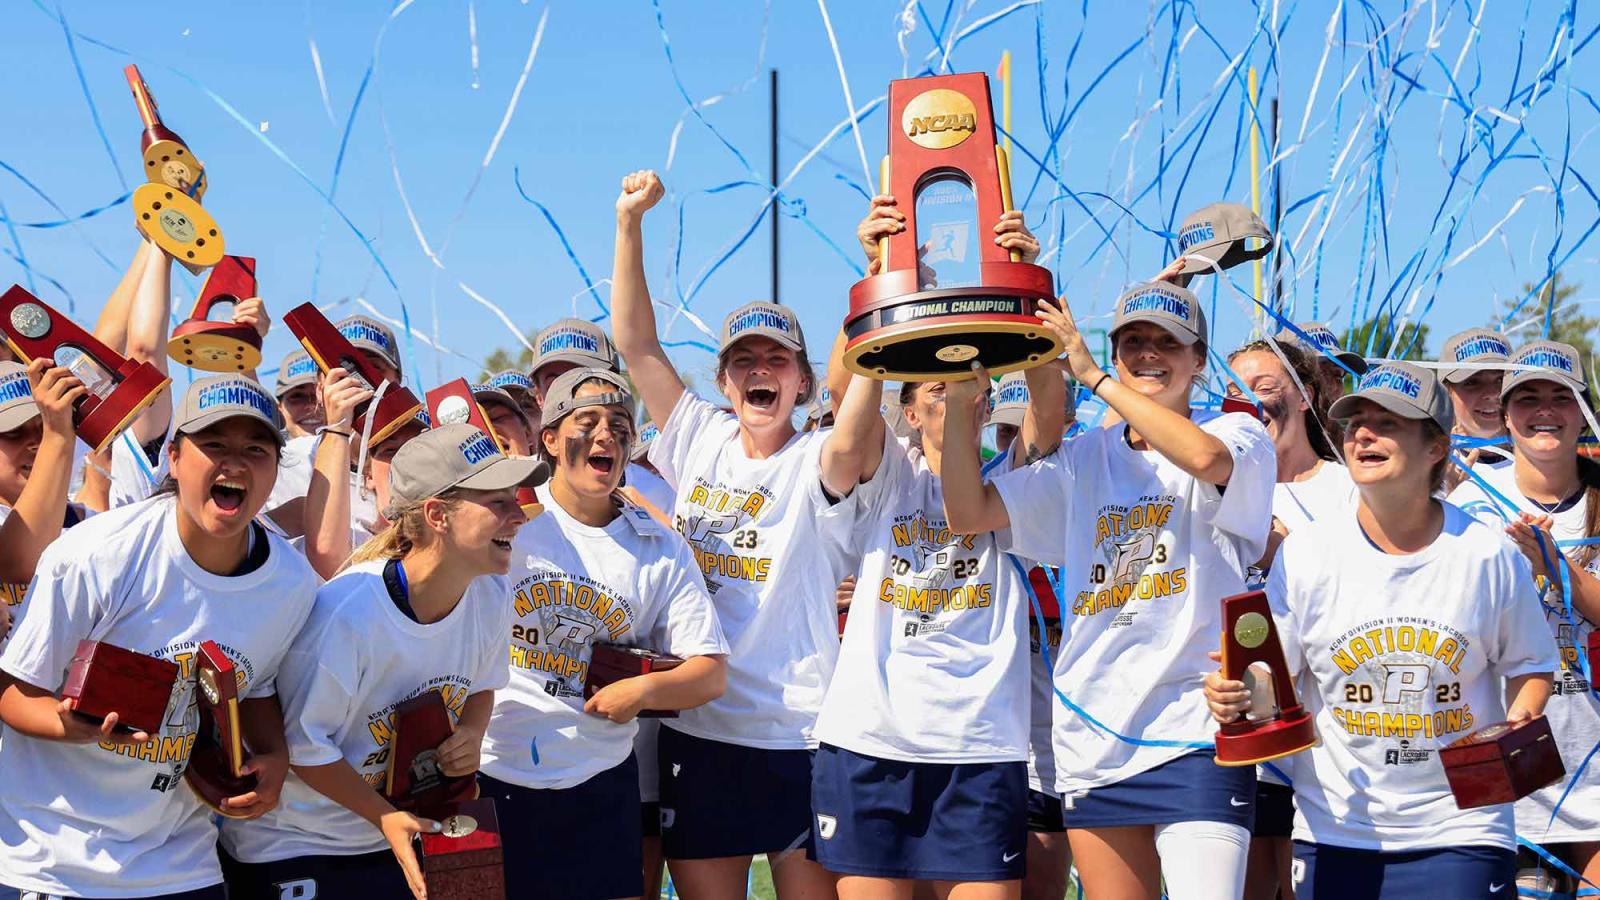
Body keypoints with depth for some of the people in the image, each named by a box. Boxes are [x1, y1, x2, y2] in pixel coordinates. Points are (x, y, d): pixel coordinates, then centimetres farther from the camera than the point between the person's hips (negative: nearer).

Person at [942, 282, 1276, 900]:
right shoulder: (1085, 460, 15)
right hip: (1095, 737, 5)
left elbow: (1205, 457, -22)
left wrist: (1090, 376, -18)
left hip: (1196, 736, -4)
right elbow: (968, 512, 8)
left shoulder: (1238, 435, 3)